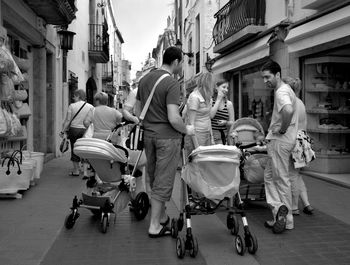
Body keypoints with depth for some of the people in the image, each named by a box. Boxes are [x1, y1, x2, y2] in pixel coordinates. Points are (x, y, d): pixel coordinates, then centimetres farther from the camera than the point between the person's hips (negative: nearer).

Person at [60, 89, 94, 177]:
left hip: (74, 129, -1)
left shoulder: (72, 106, -3)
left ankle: (76, 170, 18)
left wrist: (62, 131, 2)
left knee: (74, 150, 9)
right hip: (86, 130, 1)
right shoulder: (90, 107, 1)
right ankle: (85, 171, 3)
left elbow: (68, 120, -4)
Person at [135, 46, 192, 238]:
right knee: (163, 181, 3)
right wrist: (186, 130, -5)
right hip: (168, 136, -7)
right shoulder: (172, 84, -15)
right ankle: (155, 226, 11)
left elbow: (137, 110, 14)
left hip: (148, 135, 8)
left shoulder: (145, 79, 8)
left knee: (154, 178, 17)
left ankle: (162, 217, 32)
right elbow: (174, 118, -22)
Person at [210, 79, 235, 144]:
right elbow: (210, 116, -16)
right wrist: (218, 100, -9)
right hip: (210, 133, -2)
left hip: (222, 135, 2)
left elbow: (232, 123, 10)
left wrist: (225, 122, -13)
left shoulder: (229, 104, 7)